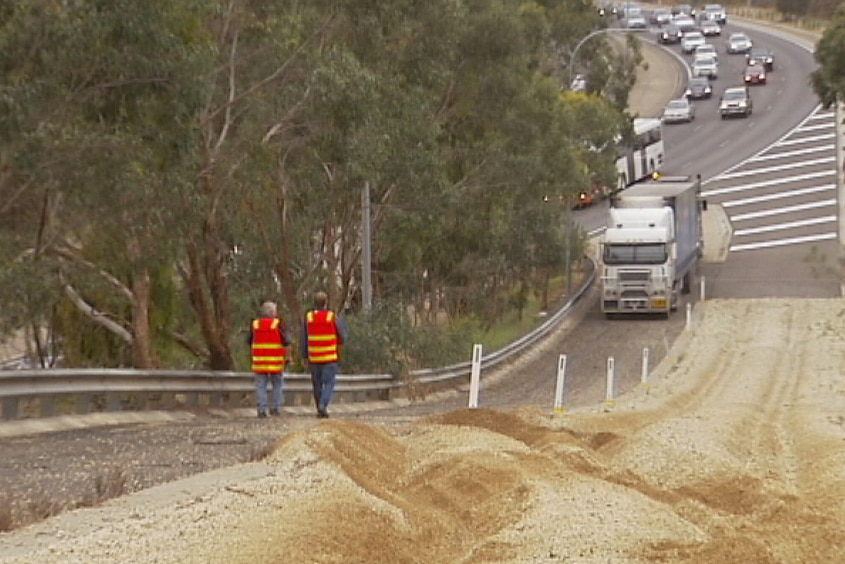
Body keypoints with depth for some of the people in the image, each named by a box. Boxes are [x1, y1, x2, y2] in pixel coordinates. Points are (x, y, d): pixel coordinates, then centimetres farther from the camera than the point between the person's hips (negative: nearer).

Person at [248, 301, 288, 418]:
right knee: (277, 384, 12)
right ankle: (276, 408, 8)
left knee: (261, 385, 3)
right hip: (276, 362, -2)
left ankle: (262, 410, -4)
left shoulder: (255, 324, 3)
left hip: (259, 361, 2)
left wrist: (252, 356, 22)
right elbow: (285, 342, -9)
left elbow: (250, 343, 9)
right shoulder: (278, 323, -6)